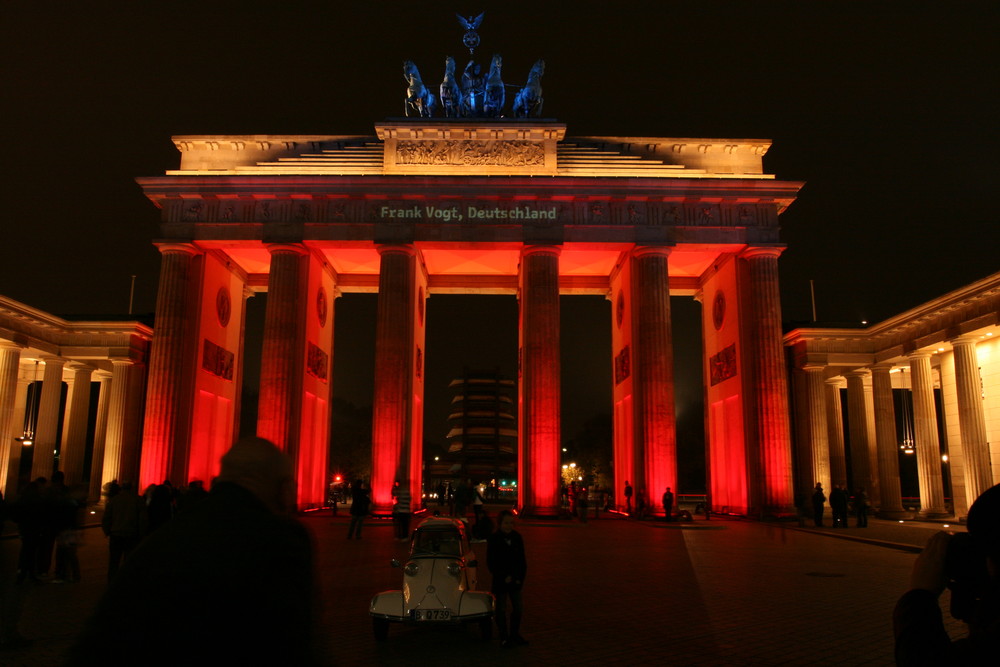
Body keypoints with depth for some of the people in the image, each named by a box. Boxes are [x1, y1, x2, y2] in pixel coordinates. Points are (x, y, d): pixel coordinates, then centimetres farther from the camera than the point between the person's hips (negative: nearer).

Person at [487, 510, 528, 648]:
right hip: (500, 582, -4)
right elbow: (491, 563, -9)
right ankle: (504, 637, 19)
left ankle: (514, 634, 27)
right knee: (501, 609, 6)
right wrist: (504, 577, -13)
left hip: (515, 581, 4)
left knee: (519, 608, 10)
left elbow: (522, 560, 7)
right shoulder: (493, 540, -10)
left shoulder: (517, 538, 1)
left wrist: (520, 577, -3)